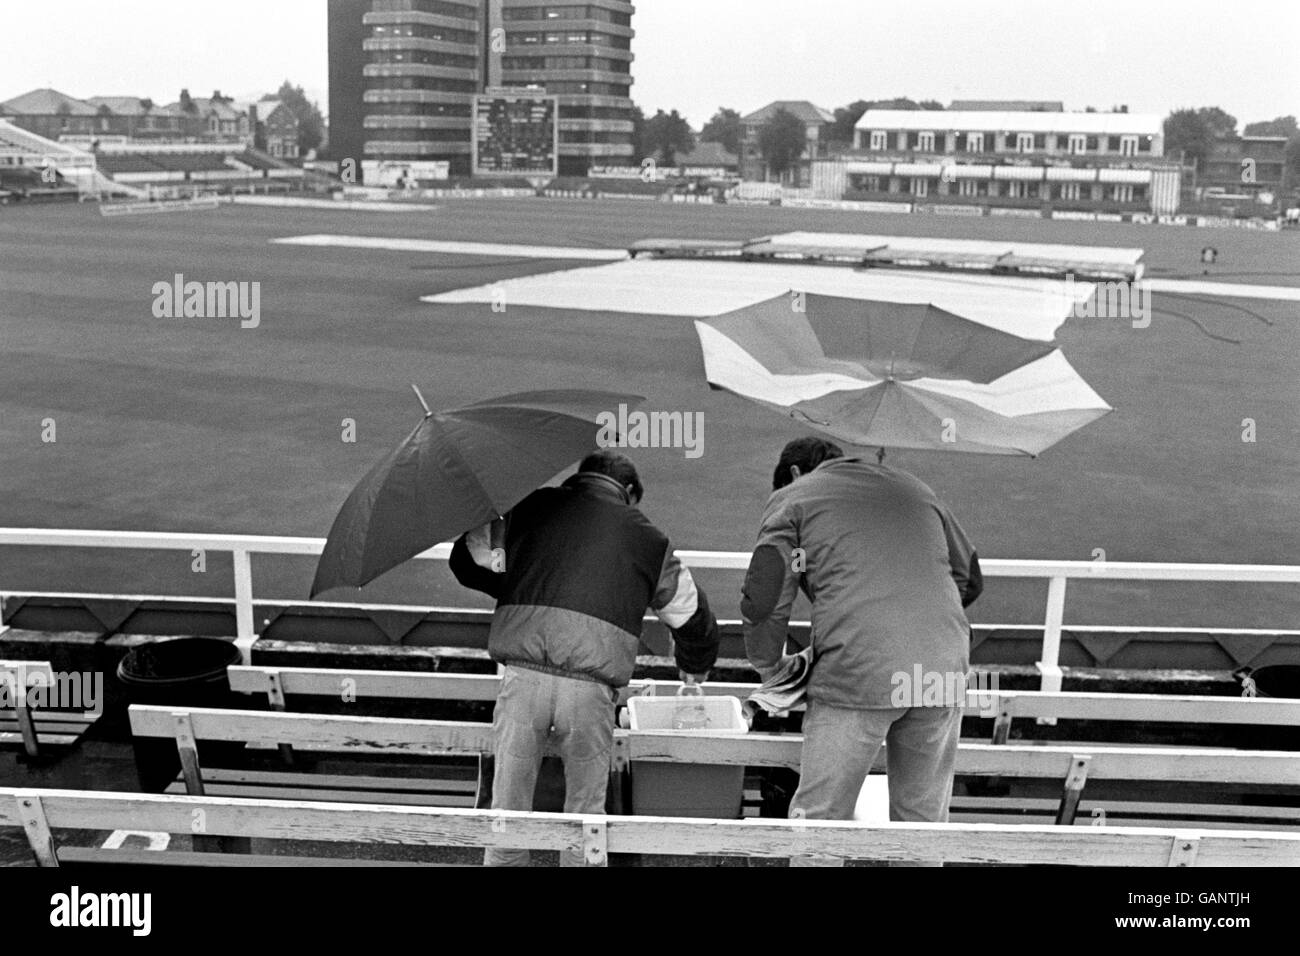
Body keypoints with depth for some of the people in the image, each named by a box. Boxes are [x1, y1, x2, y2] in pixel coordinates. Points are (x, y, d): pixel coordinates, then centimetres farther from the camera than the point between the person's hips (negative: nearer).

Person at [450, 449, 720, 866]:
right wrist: (694, 668, 44)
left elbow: (468, 559, 14)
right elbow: (691, 613, 25)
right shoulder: (646, 536, 16)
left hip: (522, 676, 1)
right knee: (585, 808, 17)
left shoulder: (533, 506, 15)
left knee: (508, 804, 14)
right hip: (591, 685, 0)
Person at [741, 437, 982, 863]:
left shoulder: (793, 497, 13)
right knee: (924, 817, 16)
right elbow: (969, 578, 29)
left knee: (819, 817, 6)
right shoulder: (914, 488, 27)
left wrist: (768, 669, 16)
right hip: (944, 668, 5)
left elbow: (763, 600, 2)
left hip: (856, 672, -4)